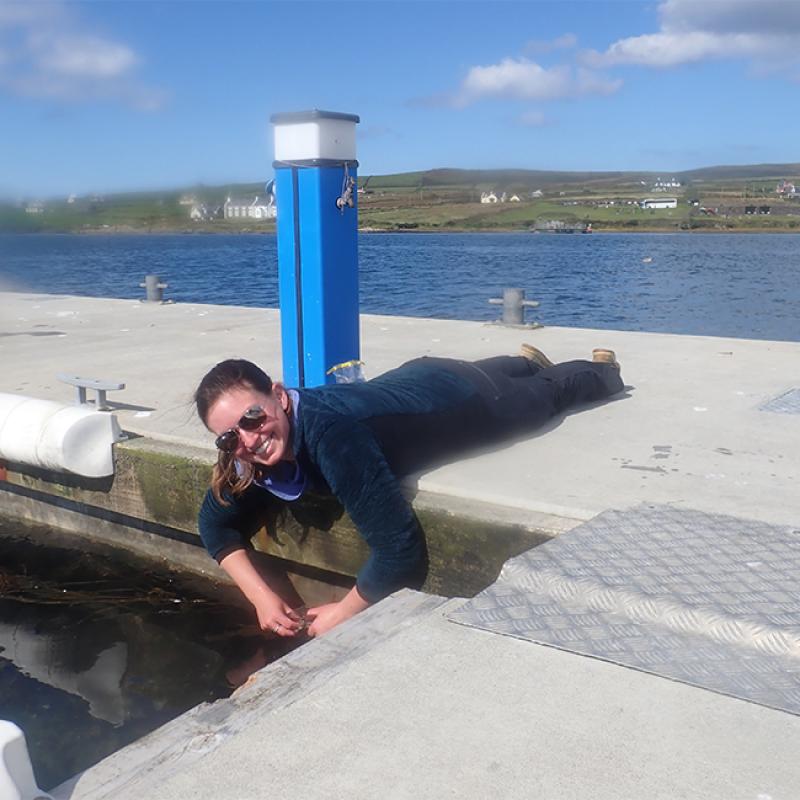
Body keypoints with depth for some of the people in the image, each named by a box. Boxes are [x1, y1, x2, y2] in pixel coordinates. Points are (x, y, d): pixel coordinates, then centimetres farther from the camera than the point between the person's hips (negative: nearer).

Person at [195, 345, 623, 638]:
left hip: (461, 394, -5)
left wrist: (342, 613, -35)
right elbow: (216, 522, -14)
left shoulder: (330, 435, -49)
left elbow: (400, 548, -49)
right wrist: (262, 596, -28)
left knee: (549, 390, 30)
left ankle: (603, 370, 62)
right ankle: (531, 361, 72)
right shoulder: (249, 451, -27)